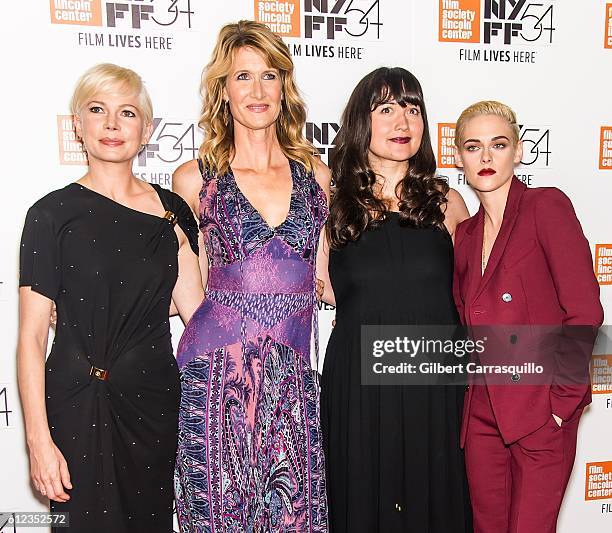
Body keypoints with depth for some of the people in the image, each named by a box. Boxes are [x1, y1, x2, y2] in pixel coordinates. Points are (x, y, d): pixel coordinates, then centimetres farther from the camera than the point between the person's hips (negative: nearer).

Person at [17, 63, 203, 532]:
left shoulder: (171, 211, 4)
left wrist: (177, 233, -7)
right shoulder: (54, 213, -6)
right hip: (80, 406, -3)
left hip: (156, 400, 4)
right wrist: (39, 440, -12)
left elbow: (196, 310, 3)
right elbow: (31, 336, -8)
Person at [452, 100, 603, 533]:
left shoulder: (547, 205, -8)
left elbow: (584, 312, -13)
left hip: (541, 413, -5)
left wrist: (562, 400, -12)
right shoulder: (466, 234, 10)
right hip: (483, 411, 5)